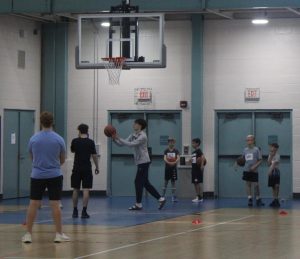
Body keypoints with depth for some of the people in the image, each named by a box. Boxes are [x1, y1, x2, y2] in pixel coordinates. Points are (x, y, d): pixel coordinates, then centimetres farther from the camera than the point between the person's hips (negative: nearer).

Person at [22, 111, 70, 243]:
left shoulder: (33, 139, -2)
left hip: (37, 176, 1)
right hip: (54, 176, -1)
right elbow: (62, 160, 8)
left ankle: (28, 234, 6)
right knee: (55, 204, 2)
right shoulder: (59, 139, -4)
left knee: (33, 204, 4)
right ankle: (59, 234, 5)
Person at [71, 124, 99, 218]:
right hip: (87, 168, -2)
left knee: (76, 189, 11)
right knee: (86, 190, -3)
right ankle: (84, 211, -10)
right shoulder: (90, 142, -4)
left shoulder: (75, 141, -1)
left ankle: (75, 211, 16)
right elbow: (94, 155, -3)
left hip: (77, 168, 2)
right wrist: (97, 167, 8)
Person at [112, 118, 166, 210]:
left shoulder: (142, 136, -14)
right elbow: (122, 143, 5)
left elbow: (131, 144, -25)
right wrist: (114, 139, -11)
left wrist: (118, 138, -25)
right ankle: (160, 199, 13)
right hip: (140, 162, 9)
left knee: (138, 182, -5)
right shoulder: (133, 135, 11)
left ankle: (138, 204, 1)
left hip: (143, 162, -9)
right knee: (145, 183, 9)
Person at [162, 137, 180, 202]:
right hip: (167, 168, 0)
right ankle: (163, 196, 12)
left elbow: (178, 158, -11)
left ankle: (173, 197, 5)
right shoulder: (166, 151, 1)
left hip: (174, 168, 0)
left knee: (173, 182, 2)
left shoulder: (176, 151, 1)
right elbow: (164, 158, -11)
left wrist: (174, 162, -32)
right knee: (166, 182, 5)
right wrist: (168, 162, -30)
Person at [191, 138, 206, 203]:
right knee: (195, 183, 10)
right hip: (194, 169, 9)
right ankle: (197, 196, 15)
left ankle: (201, 197, -7)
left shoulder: (199, 151, -11)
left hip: (198, 169, -9)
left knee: (199, 183, -8)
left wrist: (202, 165, -32)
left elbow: (203, 157, -25)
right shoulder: (193, 152, 17)